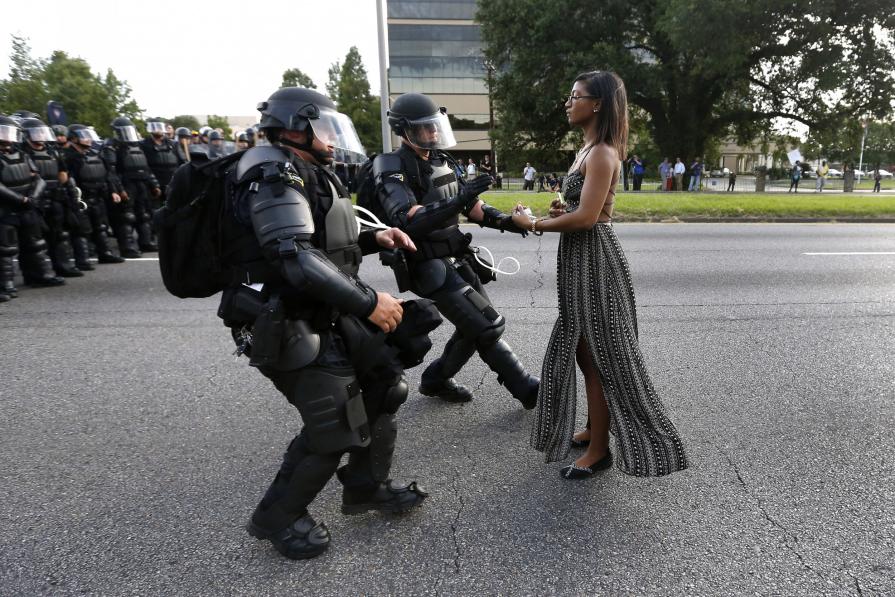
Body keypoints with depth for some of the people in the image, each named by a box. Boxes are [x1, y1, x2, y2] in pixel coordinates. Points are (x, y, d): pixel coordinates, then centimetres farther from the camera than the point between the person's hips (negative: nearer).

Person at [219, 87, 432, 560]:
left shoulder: (309, 175, 15)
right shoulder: (274, 176, -17)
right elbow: (297, 259, -30)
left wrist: (372, 238, 8)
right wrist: (368, 302, -27)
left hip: (329, 317, 10)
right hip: (290, 328, -10)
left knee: (383, 384, 13)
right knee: (334, 427, -8)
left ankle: (366, 488, 31)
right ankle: (276, 517, 17)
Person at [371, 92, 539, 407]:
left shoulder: (440, 161, 10)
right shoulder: (393, 169, -14)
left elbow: (469, 204, 15)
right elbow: (407, 221, -30)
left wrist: (505, 220, -1)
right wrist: (459, 200, -37)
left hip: (457, 260, 8)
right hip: (431, 268, -8)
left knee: (476, 327, 13)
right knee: (488, 326, -8)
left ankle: (435, 380, 31)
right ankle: (527, 390, 7)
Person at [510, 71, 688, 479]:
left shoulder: (602, 153, -16)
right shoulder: (589, 149, 14)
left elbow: (586, 217, -24)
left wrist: (534, 224, -14)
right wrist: (561, 211, 1)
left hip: (594, 258, -10)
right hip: (581, 258, 10)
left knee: (599, 355, -1)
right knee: (584, 350, 17)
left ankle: (599, 449, 12)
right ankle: (594, 429, 32)